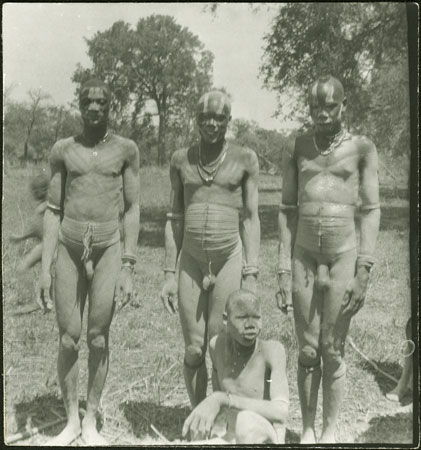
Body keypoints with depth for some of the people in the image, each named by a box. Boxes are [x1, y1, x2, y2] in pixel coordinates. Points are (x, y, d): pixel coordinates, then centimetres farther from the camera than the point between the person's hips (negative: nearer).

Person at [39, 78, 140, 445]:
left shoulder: (125, 149, 3)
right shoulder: (63, 150, 6)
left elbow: (132, 210, 3)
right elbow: (53, 211, 7)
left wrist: (128, 267, -3)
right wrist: (45, 267, 1)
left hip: (108, 249, -1)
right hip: (69, 250, 1)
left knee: (99, 338, 1)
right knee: (68, 338, 3)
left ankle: (91, 422, 17)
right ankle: (71, 421, 19)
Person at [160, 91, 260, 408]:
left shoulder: (245, 159, 1)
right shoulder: (181, 160, 7)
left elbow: (250, 218, 1)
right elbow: (175, 219, 9)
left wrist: (251, 275, -4)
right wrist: (169, 275, 6)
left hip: (229, 262, -2)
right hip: (191, 263, 2)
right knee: (193, 352, 6)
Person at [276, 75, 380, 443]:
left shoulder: (362, 148, 1)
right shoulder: (298, 148, 8)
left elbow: (371, 211, -2)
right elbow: (288, 210, 7)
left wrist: (364, 271, -9)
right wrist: (284, 270, 3)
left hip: (343, 257, -2)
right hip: (304, 258, 2)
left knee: (332, 352, 4)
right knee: (307, 352, 8)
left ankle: (330, 433, 21)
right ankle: (307, 430, 23)